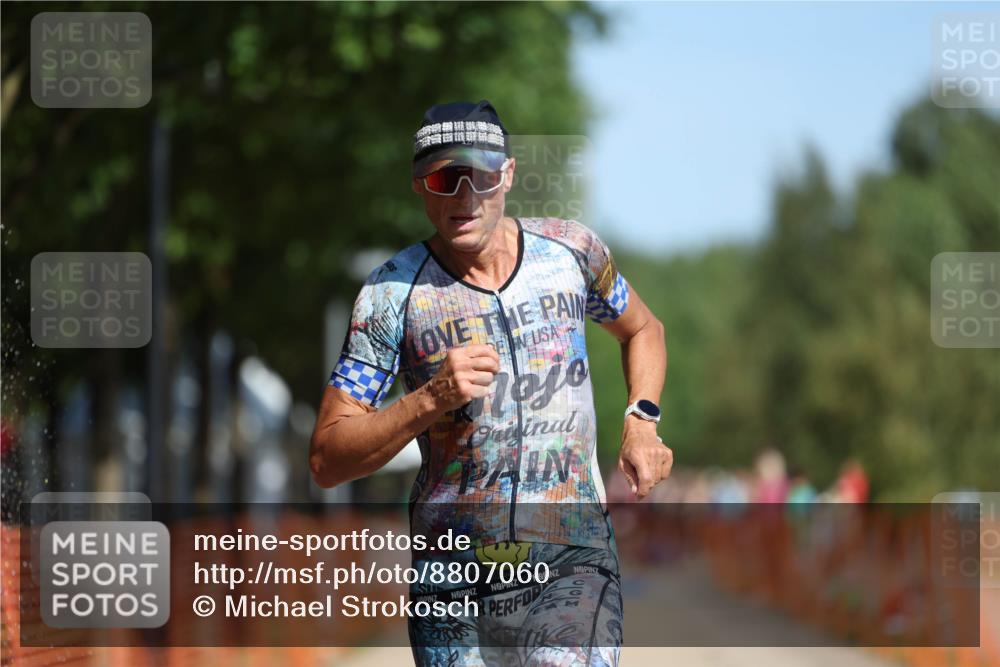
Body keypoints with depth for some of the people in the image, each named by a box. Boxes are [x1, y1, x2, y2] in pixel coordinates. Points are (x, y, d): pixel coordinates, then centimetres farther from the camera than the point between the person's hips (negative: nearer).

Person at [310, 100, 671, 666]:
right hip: (452, 573, 0)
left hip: (573, 561, 0)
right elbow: (327, 460, -6)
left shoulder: (572, 250, 4)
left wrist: (642, 422, 8)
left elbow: (642, 329, 26)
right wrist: (432, 400, -20)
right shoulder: (392, 293, -3)